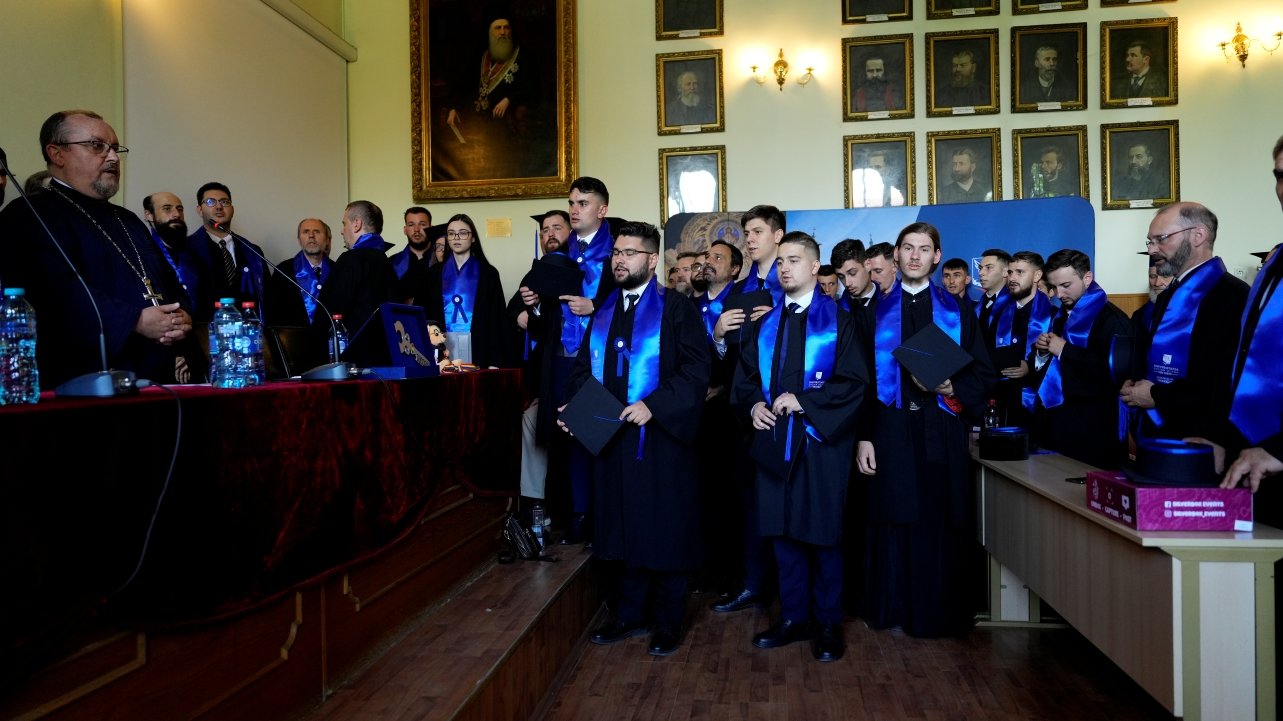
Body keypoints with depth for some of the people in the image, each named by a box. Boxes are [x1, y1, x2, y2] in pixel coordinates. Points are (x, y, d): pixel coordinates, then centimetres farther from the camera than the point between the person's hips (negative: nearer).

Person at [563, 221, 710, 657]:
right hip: (612, 440, 5)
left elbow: (696, 369, -14)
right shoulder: (602, 314, 14)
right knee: (624, 530, 13)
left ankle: (668, 622, 20)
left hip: (662, 440, -5)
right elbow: (583, 368, 17)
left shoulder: (676, 309, -5)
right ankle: (628, 615, 28)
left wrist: (653, 405, -23)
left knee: (665, 532, 5)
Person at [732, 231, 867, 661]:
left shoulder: (838, 321, -1)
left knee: (823, 533, 4)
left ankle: (829, 624, 18)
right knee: (783, 532, 9)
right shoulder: (765, 323, 12)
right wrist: (753, 405, -6)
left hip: (821, 441, -4)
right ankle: (794, 617, 23)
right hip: (774, 441, 4)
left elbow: (855, 380, -8)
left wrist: (803, 401, -16)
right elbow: (745, 376, 15)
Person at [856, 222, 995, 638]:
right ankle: (892, 607, 18)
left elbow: (983, 373, 7)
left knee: (942, 520, 4)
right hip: (891, 430, 0)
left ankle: (940, 612, 18)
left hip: (942, 432, 1)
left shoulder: (957, 312, 9)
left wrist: (951, 389, -13)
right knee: (893, 519, 3)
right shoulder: (878, 312, 7)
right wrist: (863, 436, -5)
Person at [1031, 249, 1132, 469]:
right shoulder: (1061, 315, 15)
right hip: (1054, 422, 8)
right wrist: (1042, 351, 0)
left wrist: (1064, 350, -18)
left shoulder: (1111, 319, -11)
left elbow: (1115, 370, -24)